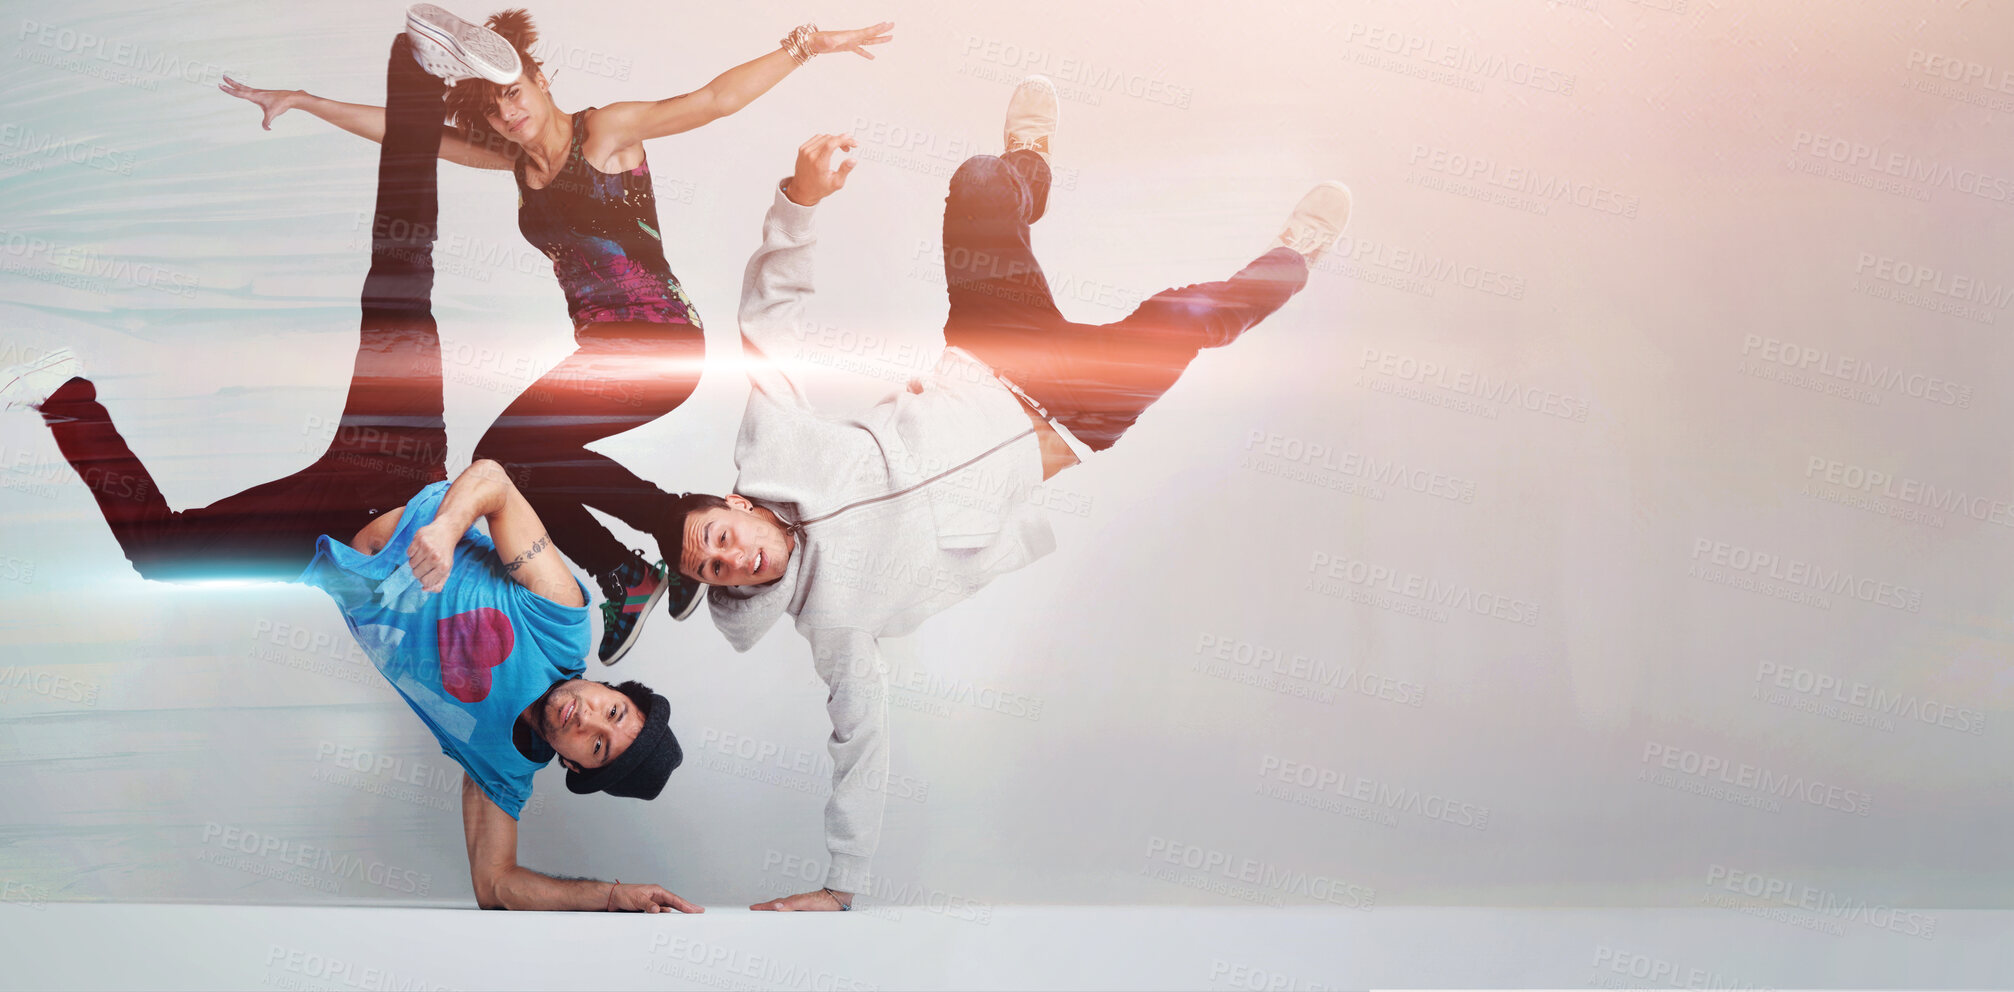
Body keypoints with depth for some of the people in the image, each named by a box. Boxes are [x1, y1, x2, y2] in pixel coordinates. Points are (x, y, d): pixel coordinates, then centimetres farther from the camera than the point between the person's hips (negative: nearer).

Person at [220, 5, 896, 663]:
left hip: (660, 345, -8)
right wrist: (301, 101, 18)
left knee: (507, 452, -17)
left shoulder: (605, 130, -5)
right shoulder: (515, 156, 14)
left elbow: (715, 99, -14)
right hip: (600, 350, 8)